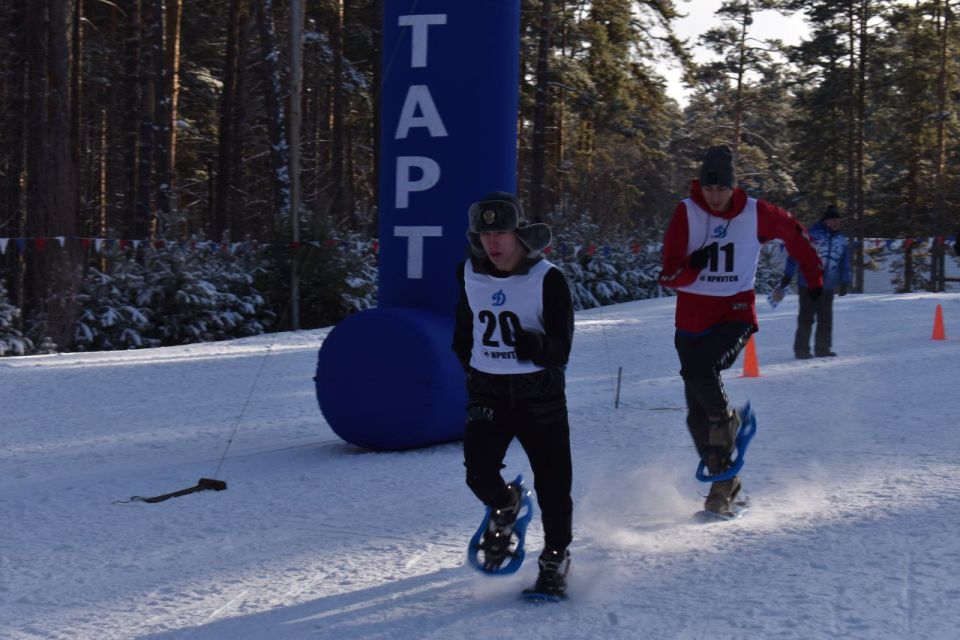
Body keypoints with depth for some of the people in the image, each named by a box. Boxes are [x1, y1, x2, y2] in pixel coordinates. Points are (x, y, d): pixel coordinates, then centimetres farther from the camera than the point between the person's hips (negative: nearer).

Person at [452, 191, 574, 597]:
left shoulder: (547, 279, -11)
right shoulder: (470, 275, 2)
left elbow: (561, 349, -14)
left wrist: (533, 345, -33)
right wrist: (472, 369, 12)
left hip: (539, 392, -2)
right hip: (487, 392, 3)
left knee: (553, 482, -1)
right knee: (479, 472, -13)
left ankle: (556, 557, 21)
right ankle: (504, 510, 21)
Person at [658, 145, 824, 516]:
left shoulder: (755, 214, -3)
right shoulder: (686, 213, -5)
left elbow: (794, 233, 17)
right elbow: (669, 276, -10)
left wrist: (813, 276, 22)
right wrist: (690, 267, -30)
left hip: (735, 313, -2)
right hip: (691, 318, 2)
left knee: (699, 371, -30)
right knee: (697, 416, 4)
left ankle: (727, 422, -2)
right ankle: (724, 481, 19)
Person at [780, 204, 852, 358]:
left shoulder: (842, 240, 11)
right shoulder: (811, 234, -7)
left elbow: (845, 263, 19)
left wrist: (844, 282, 15)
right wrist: (787, 276, -8)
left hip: (828, 288, 5)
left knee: (826, 319, 7)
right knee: (806, 318, -3)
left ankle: (823, 348, 16)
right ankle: (801, 349, 3)